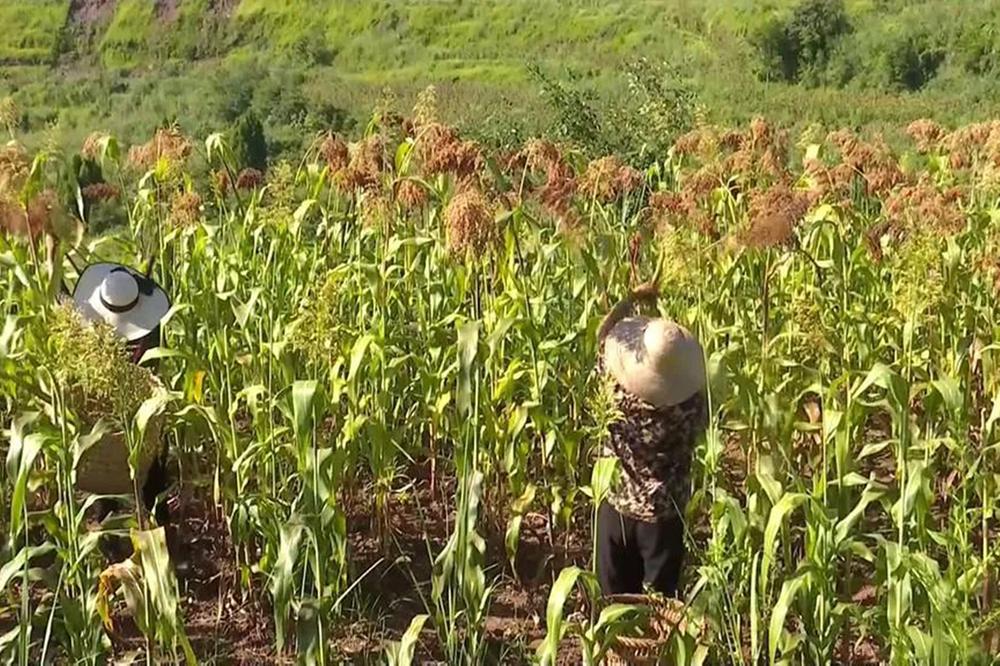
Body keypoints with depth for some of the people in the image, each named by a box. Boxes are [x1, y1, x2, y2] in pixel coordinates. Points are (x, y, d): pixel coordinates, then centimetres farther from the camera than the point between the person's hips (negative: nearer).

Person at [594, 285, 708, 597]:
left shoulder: (618, 390, -22)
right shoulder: (689, 404, -24)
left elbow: (604, 336, -4)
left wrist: (632, 298, 4)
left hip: (616, 506, 1)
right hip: (663, 513, -1)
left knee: (616, 601, 17)